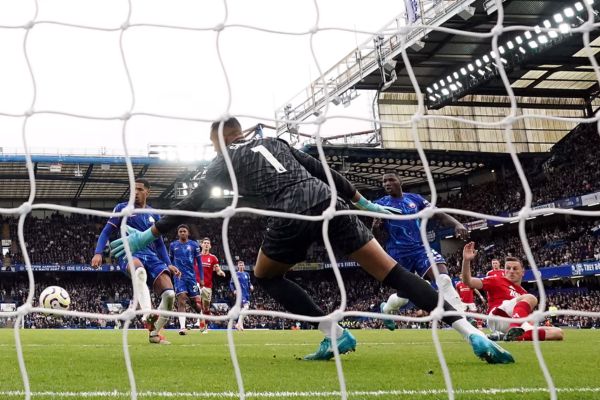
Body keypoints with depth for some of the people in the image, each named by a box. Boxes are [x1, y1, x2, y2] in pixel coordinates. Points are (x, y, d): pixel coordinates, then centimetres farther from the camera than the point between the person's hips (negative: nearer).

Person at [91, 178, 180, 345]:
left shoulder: (154, 214, 21)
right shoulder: (122, 208, 11)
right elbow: (106, 232, 7)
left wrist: (168, 264, 14)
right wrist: (98, 253, -9)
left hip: (151, 255, 4)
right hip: (129, 253, -4)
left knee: (169, 293, -17)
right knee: (139, 270, -43)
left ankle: (154, 332, 3)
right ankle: (148, 316, -59)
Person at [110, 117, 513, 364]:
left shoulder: (226, 160, 18)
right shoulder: (274, 142, 30)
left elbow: (193, 203, 14)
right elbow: (324, 171, 26)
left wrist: (148, 235, 22)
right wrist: (363, 202, 31)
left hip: (293, 216, -4)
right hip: (329, 204, 5)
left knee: (265, 275, 24)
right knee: (391, 271, 3)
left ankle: (334, 333, 8)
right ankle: (473, 334, -7)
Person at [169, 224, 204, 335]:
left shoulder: (194, 245, 4)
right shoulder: (173, 245, 7)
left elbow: (199, 262, 7)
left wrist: (202, 278, 3)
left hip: (191, 276, 0)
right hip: (179, 277, 0)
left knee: (196, 303, 2)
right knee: (181, 300, -16)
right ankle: (182, 327, -20)